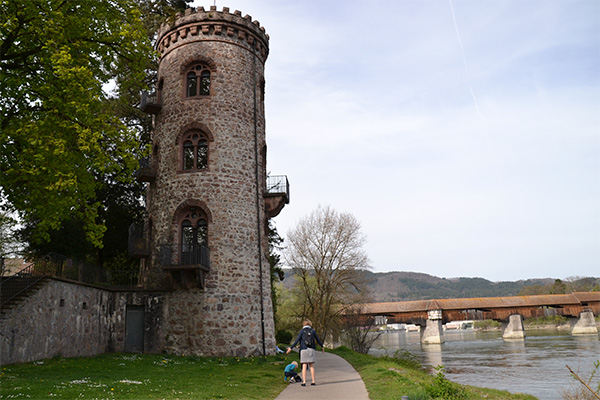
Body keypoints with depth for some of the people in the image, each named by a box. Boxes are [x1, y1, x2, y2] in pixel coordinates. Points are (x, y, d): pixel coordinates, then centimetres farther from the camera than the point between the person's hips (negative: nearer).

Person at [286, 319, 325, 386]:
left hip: (304, 349, -2)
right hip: (311, 350, 2)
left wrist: (291, 348, -3)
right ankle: (313, 381, 6)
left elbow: (297, 340, -6)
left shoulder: (302, 331, 0)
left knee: (304, 366, -1)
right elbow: (318, 340, 16)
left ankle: (304, 381, -5)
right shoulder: (312, 331, 6)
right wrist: (322, 346, 31)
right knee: (311, 366, 7)